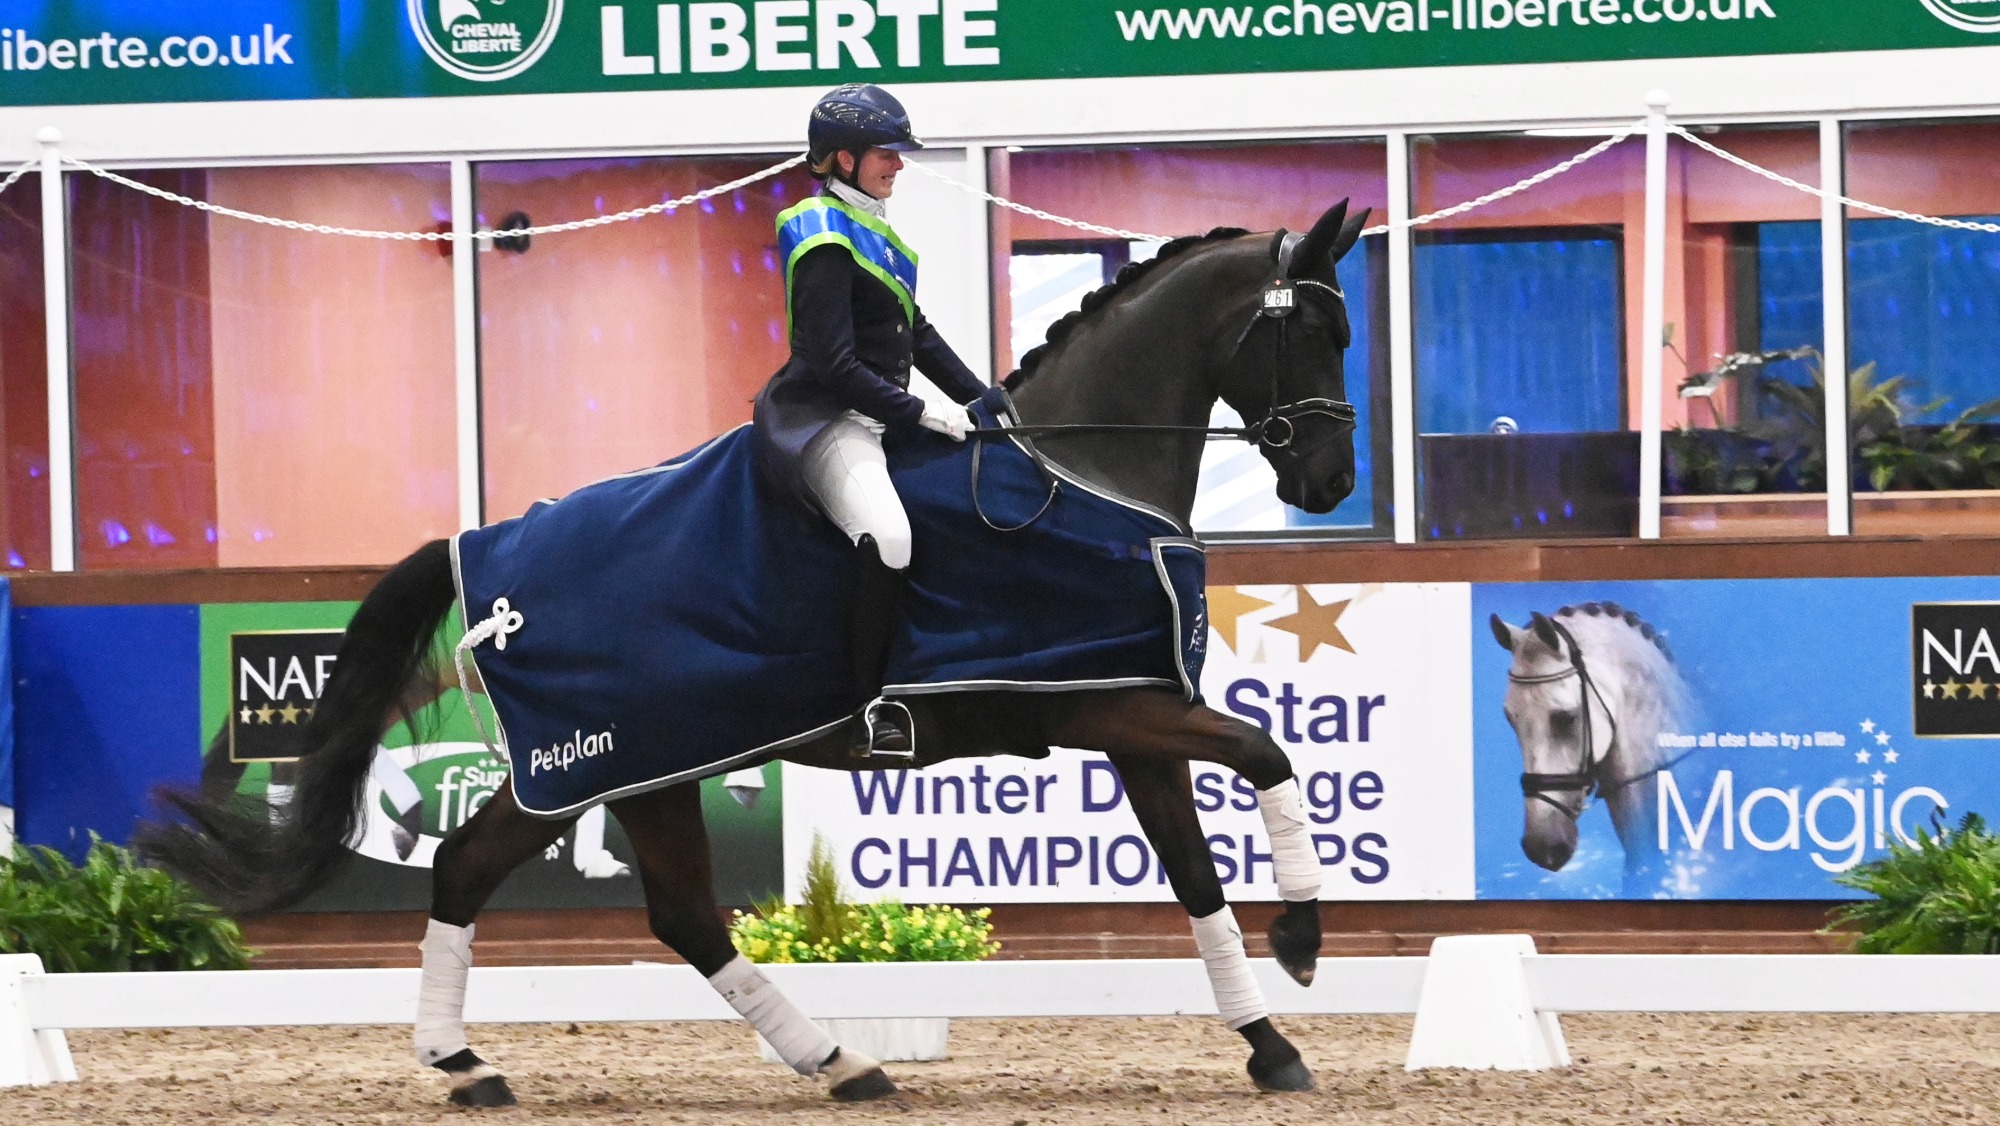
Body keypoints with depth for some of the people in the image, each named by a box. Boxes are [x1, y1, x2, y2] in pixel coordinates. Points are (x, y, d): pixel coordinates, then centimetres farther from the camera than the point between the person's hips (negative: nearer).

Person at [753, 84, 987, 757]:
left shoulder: (871, 231, 17)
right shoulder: (825, 241, -14)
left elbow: (916, 335, 24)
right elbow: (834, 363, -19)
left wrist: (983, 400, 18)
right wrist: (921, 414, -18)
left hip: (879, 416, 11)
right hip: (822, 419, -11)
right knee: (886, 535, -33)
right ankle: (872, 712, -30)